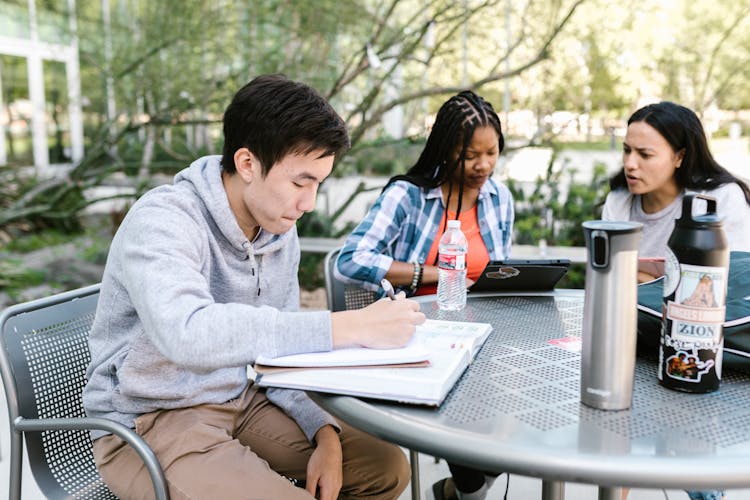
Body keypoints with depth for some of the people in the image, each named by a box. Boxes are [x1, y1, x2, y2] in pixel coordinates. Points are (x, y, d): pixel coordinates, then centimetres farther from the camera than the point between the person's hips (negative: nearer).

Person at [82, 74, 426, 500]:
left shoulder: (280, 231, -1)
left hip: (240, 401, 7)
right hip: (150, 422, -6)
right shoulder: (162, 222, -23)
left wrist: (324, 432, -8)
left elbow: (280, 347, 6)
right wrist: (349, 327, -42)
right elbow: (188, 334, -42)